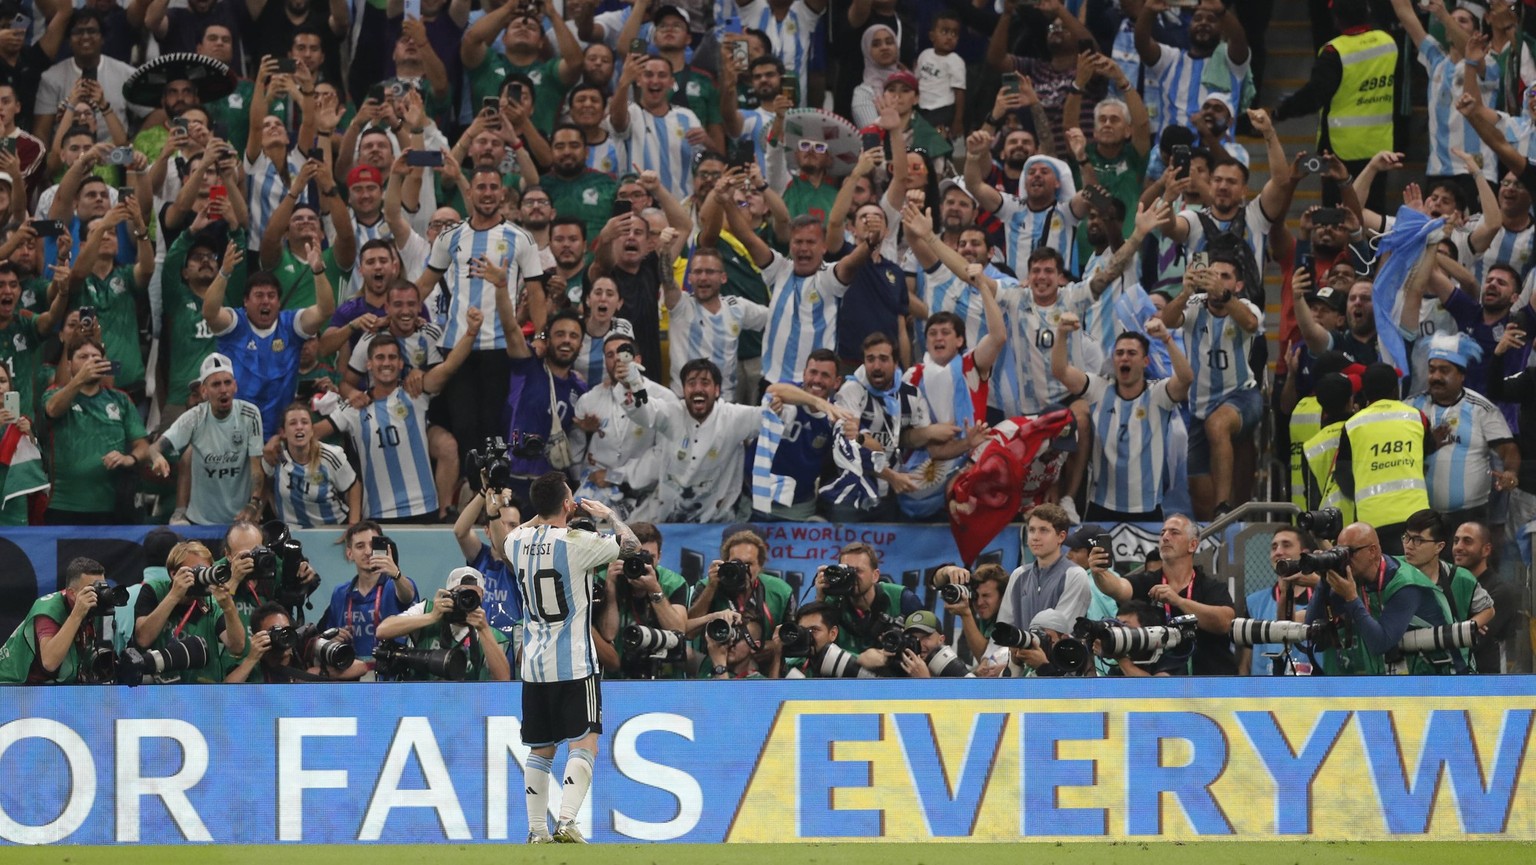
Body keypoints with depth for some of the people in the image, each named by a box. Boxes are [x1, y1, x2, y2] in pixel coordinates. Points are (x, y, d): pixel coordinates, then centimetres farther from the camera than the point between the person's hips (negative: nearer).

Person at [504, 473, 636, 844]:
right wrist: (609, 514, 17)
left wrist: (545, 516, 31)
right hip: (575, 665, -5)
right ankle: (566, 822, -21)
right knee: (584, 744, -6)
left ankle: (537, 831, 11)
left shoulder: (517, 542, 3)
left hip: (534, 664, 5)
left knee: (540, 751, 12)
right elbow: (631, 544, 2)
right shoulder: (577, 543, -13)